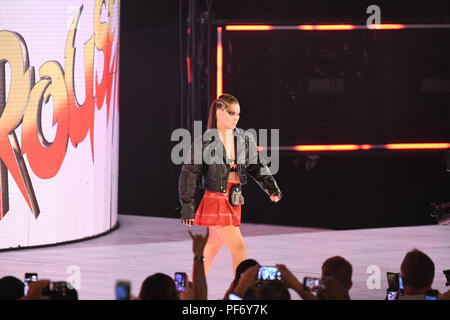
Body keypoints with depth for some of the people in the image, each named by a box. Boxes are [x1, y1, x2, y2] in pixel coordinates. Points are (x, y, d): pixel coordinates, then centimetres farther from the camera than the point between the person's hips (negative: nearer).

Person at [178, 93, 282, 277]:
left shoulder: (245, 140, 8)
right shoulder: (205, 142, -9)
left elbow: (257, 166, 13)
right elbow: (190, 173, -6)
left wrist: (272, 189, -1)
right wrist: (187, 206, -9)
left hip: (234, 202, 6)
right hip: (215, 200, -6)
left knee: (211, 249, 15)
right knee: (239, 250, -12)